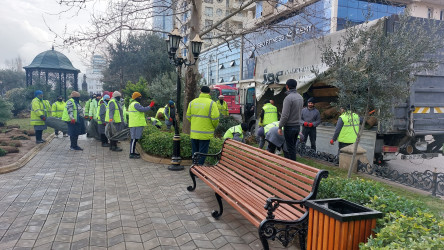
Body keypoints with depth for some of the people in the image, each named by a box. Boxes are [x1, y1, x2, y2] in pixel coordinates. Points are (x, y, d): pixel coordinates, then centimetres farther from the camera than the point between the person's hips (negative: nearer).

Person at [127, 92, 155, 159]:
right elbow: (143, 109, -21)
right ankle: (131, 154, -9)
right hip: (136, 125, -11)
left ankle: (132, 152, 22)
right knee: (134, 139, -9)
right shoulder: (136, 104, -13)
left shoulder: (132, 104, 22)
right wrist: (150, 106, -9)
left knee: (134, 139, 15)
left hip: (133, 124, 11)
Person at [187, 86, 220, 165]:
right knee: (202, 152, 3)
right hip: (205, 133, -4)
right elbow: (215, 118, -14)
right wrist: (214, 126, 5)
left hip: (194, 133, 4)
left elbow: (188, 116, 9)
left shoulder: (192, 102, 4)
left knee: (195, 152, 17)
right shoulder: (211, 103, -9)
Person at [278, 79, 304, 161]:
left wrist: (280, 127, -13)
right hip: (298, 126, 8)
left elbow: (285, 115, -21)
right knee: (293, 147, 17)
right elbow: (299, 112, 12)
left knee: (290, 148, 0)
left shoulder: (288, 98, -18)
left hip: (290, 127, -8)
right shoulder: (300, 97, 8)